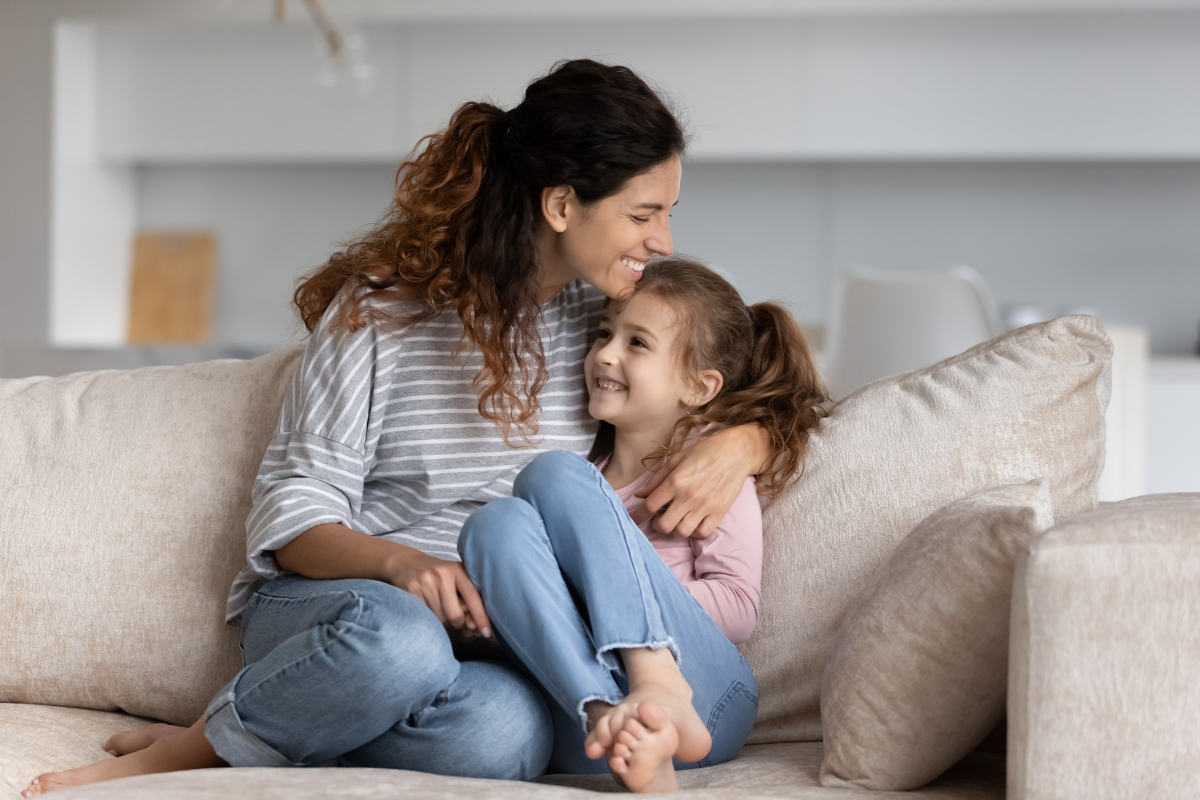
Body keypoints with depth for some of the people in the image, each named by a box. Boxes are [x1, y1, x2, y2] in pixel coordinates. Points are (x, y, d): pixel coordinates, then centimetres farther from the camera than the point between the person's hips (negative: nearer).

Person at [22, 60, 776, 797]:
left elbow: (762, 415, 19)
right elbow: (291, 515, -7)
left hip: (489, 635, 3)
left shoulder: (615, 313, 6)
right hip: (323, 604, -3)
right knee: (397, 636, -43)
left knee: (507, 734, -37)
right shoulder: (378, 310, -5)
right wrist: (400, 563, -28)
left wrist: (735, 447, -7)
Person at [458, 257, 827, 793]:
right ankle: (609, 722, -38)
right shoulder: (589, 468, 30)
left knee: (554, 475, -13)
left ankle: (660, 687, -37)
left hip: (701, 689, -4)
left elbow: (737, 609, 3)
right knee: (494, 524, -17)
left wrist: (635, 596, -7)